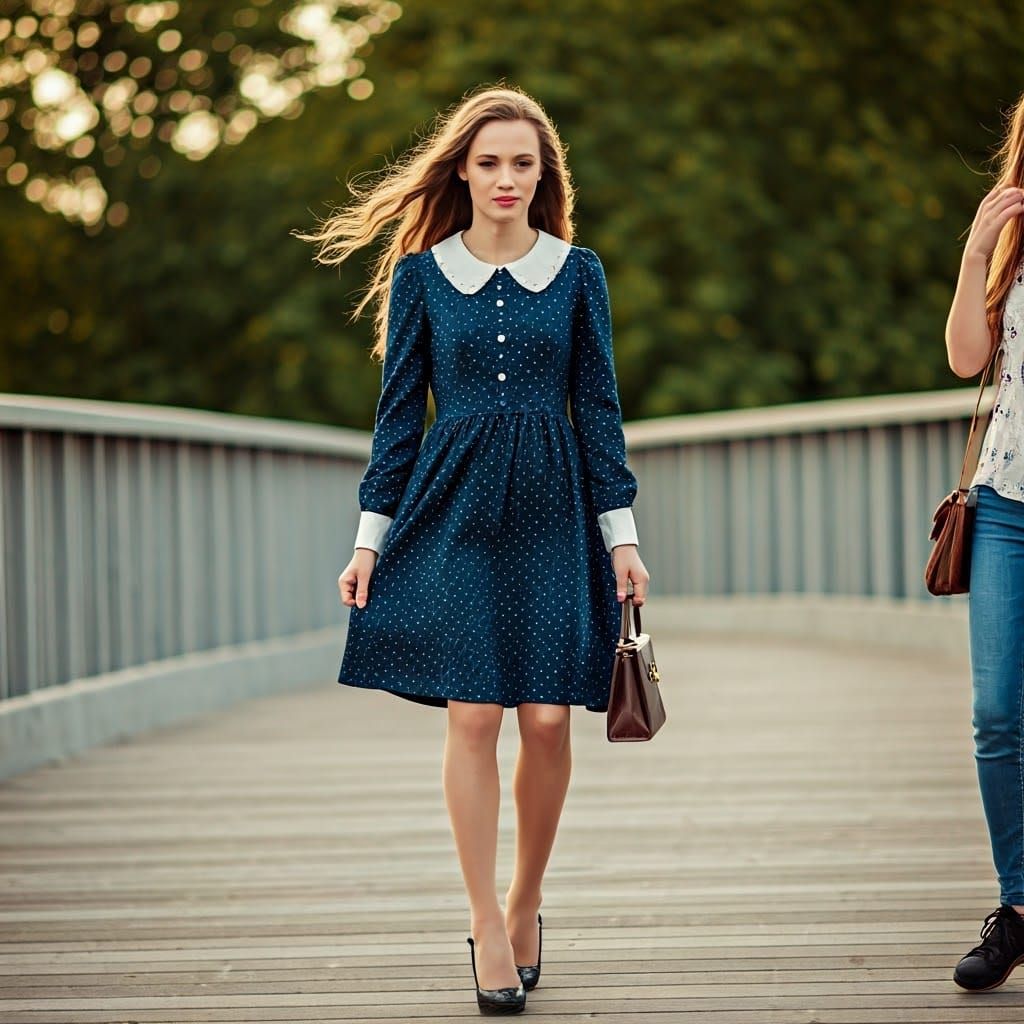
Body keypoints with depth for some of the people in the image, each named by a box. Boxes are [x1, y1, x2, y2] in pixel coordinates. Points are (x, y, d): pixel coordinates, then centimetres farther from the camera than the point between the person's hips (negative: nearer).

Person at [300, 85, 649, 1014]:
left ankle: (525, 901, 17)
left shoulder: (578, 272, 6)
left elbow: (598, 406, 7)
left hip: (552, 511, 1)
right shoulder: (421, 273, 5)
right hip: (454, 509, -1)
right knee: (473, 713, -8)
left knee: (547, 718, -3)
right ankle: (487, 922, 1)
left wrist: (622, 534, 2)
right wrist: (371, 535, 3)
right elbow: (400, 411, 7)